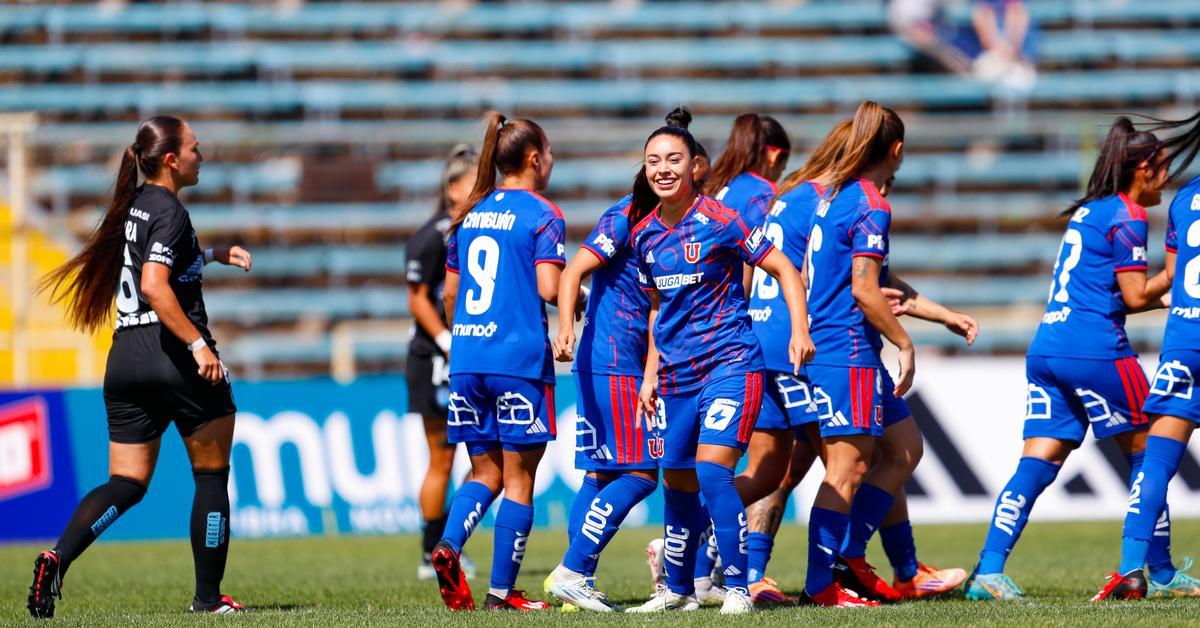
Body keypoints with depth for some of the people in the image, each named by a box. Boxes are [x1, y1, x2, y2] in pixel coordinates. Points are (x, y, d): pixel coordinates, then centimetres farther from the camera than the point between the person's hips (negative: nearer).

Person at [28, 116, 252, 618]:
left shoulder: (133, 205, 14)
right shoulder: (169, 211, -12)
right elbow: (154, 286, -24)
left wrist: (214, 253, 30)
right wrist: (199, 345, -26)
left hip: (125, 359, 7)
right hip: (175, 356, -7)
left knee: (126, 484, 6)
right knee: (212, 476, 8)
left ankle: (59, 556, -18)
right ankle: (208, 597, 10)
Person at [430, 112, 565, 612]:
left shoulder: (470, 214, 13)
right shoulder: (542, 215, -5)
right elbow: (548, 288, -16)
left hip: (467, 360, 6)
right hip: (520, 359, -6)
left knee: (485, 472, 14)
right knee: (519, 477, 3)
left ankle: (448, 545, -12)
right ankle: (503, 591, 2)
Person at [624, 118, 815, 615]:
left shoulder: (718, 221, -10)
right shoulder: (645, 234, 7)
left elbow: (783, 269, -6)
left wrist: (800, 330, -16)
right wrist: (651, 371, 15)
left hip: (730, 363, -6)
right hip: (677, 376, 6)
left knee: (712, 471, -20)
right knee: (677, 483, 11)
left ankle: (737, 589, -14)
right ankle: (678, 591, 25)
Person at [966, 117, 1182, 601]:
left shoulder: (1087, 211, 20)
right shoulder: (1126, 216, -6)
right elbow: (1136, 295, -9)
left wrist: (1163, 296, 25)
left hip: (1046, 350, 8)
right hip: (1095, 352, -8)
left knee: (1037, 464, 0)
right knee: (1147, 452, 8)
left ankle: (988, 569, -14)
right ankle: (1160, 572, 13)